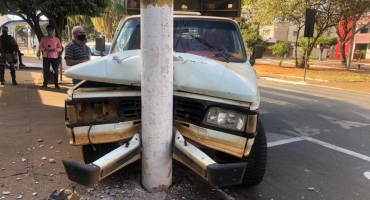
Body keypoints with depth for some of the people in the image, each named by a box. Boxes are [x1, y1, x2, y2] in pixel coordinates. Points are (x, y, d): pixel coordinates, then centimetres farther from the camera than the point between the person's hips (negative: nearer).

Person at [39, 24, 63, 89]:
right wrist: (45, 49, -14)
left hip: (54, 57, 0)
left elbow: (60, 48, 7)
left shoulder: (56, 39, 6)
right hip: (46, 57, 1)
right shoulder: (43, 39, 6)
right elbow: (40, 47, 7)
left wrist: (55, 49, -14)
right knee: (46, 71, 4)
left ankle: (56, 84, 8)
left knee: (55, 71, 1)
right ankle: (45, 84, 13)